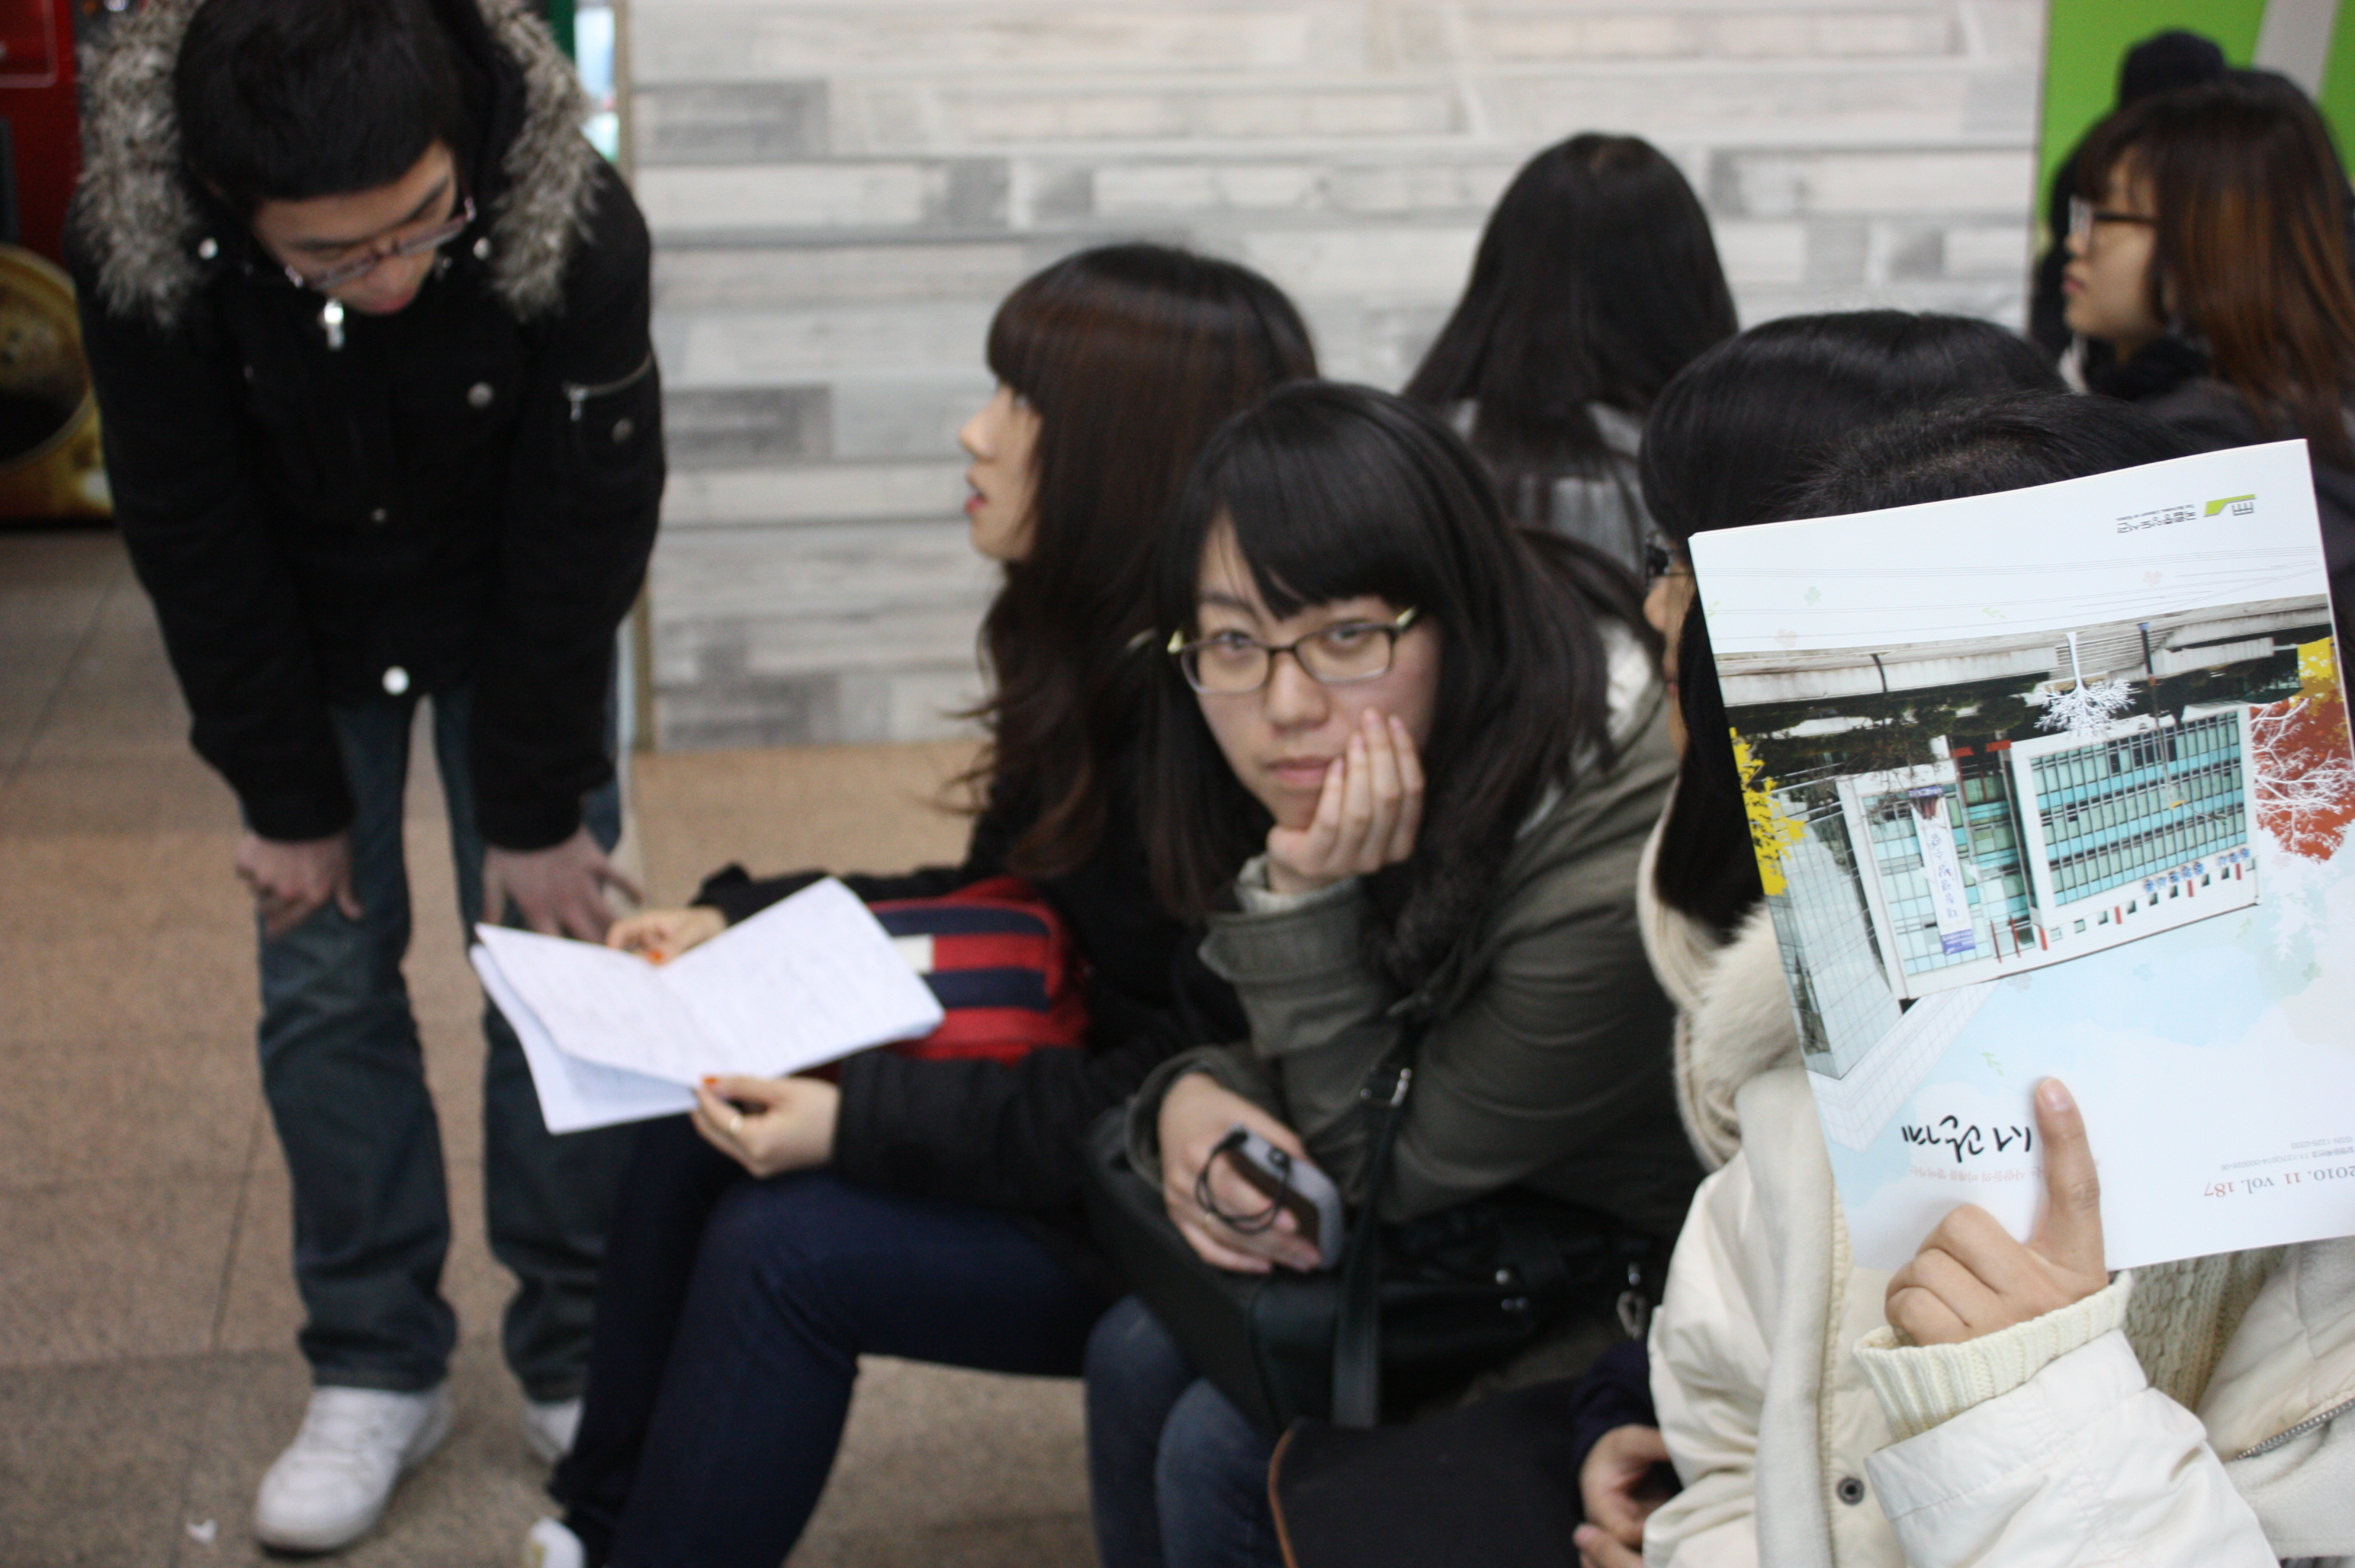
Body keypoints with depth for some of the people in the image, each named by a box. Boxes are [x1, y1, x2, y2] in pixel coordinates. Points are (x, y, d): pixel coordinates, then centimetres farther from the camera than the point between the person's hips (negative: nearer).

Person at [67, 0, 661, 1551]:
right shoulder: (138, 243, -32)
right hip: (298, 639, 1)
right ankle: (377, 1371, 15)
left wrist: (539, 810, -15)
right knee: (325, 978, 1)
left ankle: (584, 1363, 14)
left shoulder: (577, 226, -36)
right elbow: (190, 537, -17)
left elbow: (579, 535, -22)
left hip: (520, 620, -1)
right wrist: (287, 797, -11)